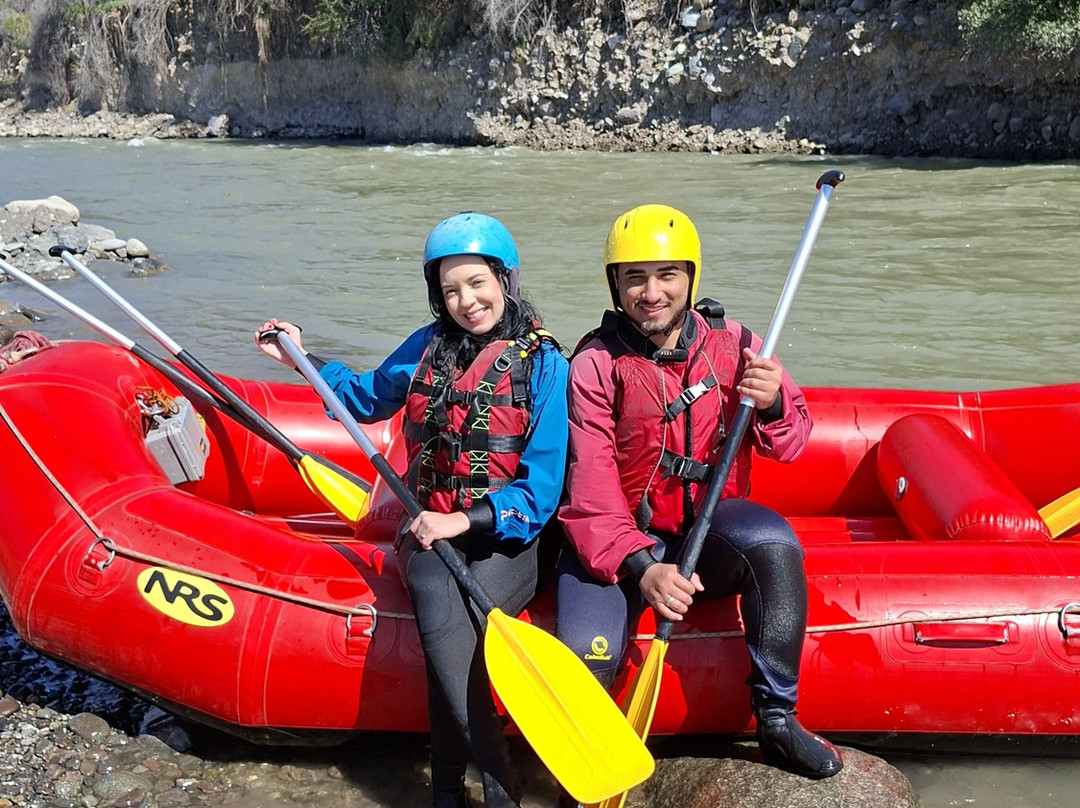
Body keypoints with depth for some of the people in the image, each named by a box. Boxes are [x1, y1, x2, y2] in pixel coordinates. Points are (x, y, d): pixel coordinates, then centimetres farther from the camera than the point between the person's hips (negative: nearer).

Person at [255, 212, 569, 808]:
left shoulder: (544, 365, -4)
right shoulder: (427, 347, 9)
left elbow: (541, 486, -8)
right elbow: (371, 397, 30)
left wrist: (465, 519, -19)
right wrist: (302, 360, 24)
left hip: (504, 539, -3)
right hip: (430, 531, 3)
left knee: (450, 632, -29)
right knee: (438, 602, -29)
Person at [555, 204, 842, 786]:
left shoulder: (732, 344, 1)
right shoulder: (595, 365, -7)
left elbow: (790, 446, 4)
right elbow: (590, 491, -14)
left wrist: (772, 406, -20)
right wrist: (639, 568, -29)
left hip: (710, 529, 2)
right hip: (619, 543, -1)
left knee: (773, 541, -31)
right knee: (585, 654, -26)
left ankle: (776, 720, -12)